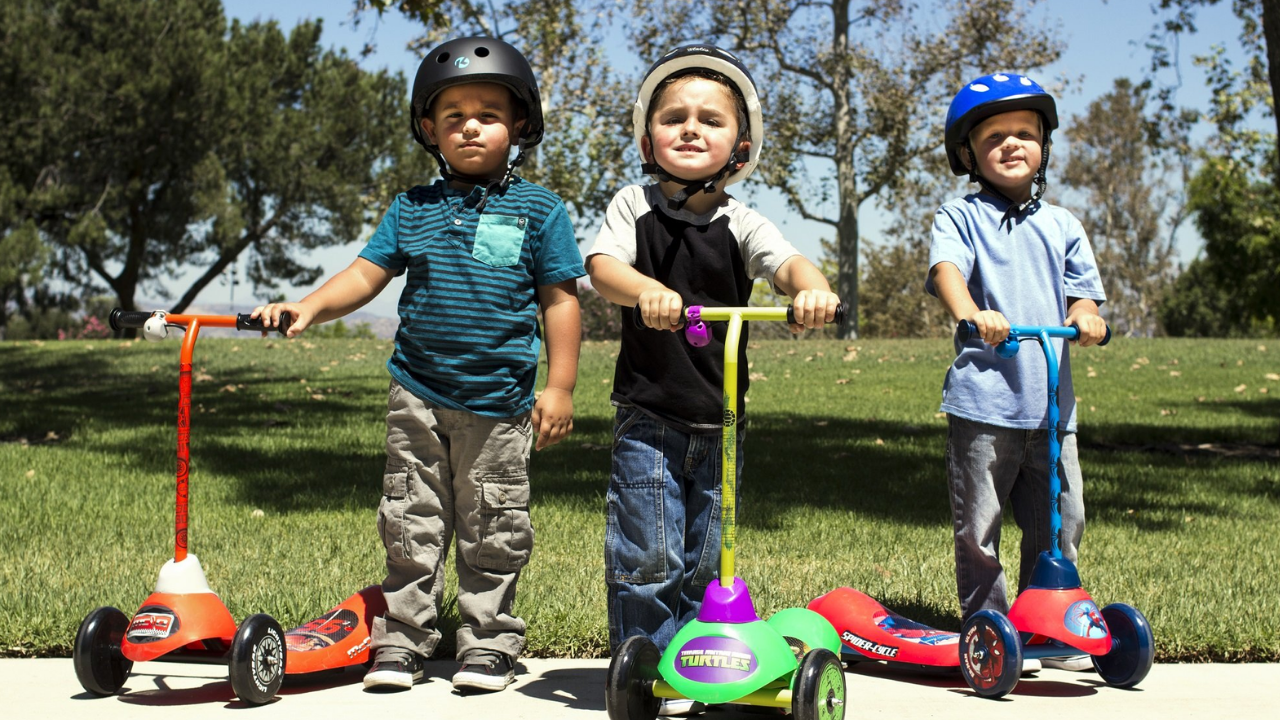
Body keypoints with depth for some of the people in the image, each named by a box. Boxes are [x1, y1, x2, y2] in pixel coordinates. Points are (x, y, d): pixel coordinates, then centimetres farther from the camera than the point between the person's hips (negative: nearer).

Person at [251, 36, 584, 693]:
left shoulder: (538, 211, 0)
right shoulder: (413, 208, 7)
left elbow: (560, 300, -1)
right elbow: (365, 275, 5)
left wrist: (559, 387, -5)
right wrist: (309, 307, -12)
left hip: (499, 401, -2)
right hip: (418, 397, 2)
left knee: (492, 532, 7)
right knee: (412, 525, 7)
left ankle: (487, 643, 19)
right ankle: (401, 640, 17)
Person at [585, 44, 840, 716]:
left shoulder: (740, 224, 2)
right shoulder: (634, 206, 0)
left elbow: (787, 262, -15)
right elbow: (602, 266, -16)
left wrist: (812, 288, -39)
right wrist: (646, 289, -38)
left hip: (720, 422, 2)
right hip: (648, 416, -2)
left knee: (704, 558, 11)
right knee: (647, 554, -5)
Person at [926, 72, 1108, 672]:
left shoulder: (1061, 225, 16)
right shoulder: (960, 217, 2)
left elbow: (1083, 290, 14)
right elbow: (946, 268, -17)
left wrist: (1086, 315, -11)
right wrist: (971, 313, -38)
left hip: (1052, 400, 4)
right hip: (984, 399, -4)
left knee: (1060, 524, 8)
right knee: (978, 529, 1)